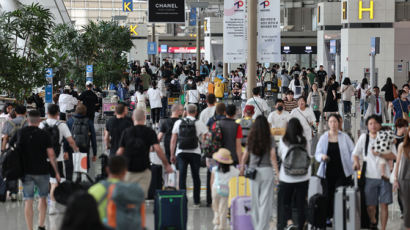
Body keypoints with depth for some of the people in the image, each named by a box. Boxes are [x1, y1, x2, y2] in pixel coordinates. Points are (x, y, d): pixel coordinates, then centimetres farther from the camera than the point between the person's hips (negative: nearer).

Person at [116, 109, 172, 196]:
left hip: (128, 168, 1)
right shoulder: (149, 132, -2)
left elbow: (120, 152, 2)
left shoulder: (126, 132, 2)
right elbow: (158, 149, -12)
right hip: (143, 169, -1)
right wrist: (166, 164, -4)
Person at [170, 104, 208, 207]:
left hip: (181, 153, 1)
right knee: (196, 177, 9)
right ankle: (196, 201, 13)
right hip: (195, 153, -1)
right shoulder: (199, 124, -2)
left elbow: (173, 140, 5)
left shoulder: (178, 122, 3)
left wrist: (172, 155, 11)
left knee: (182, 176, 3)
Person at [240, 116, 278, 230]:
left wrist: (242, 168, 23)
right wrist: (277, 173, -7)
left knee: (255, 200, 12)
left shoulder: (251, 139, 2)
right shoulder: (270, 140, -6)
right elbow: (273, 157, -10)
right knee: (265, 200, 1)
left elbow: (245, 156, 7)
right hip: (266, 170, -3)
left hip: (253, 170, 3)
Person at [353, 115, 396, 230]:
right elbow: (355, 153, 14)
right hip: (370, 176, 1)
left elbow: (393, 156, -6)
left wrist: (379, 154, -18)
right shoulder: (364, 137, 5)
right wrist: (356, 162, -6)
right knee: (370, 206, 2)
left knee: (384, 205, -3)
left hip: (384, 176, -1)